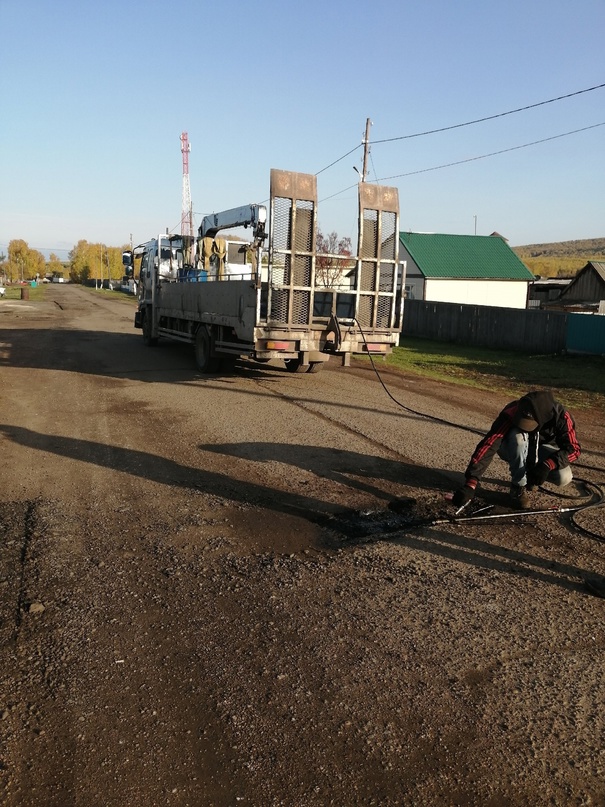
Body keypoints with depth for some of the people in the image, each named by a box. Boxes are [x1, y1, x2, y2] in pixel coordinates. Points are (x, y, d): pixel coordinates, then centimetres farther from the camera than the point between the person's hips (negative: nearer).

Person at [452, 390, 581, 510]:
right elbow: (487, 446, -42)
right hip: (514, 449, -2)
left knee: (563, 478, -27)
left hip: (542, 450, 2)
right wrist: (470, 484, -51)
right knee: (518, 436, -37)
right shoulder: (511, 414, -35)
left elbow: (573, 448, -23)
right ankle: (518, 487, -19)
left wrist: (548, 464, -42)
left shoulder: (560, 415, -29)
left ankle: (531, 473, 5)